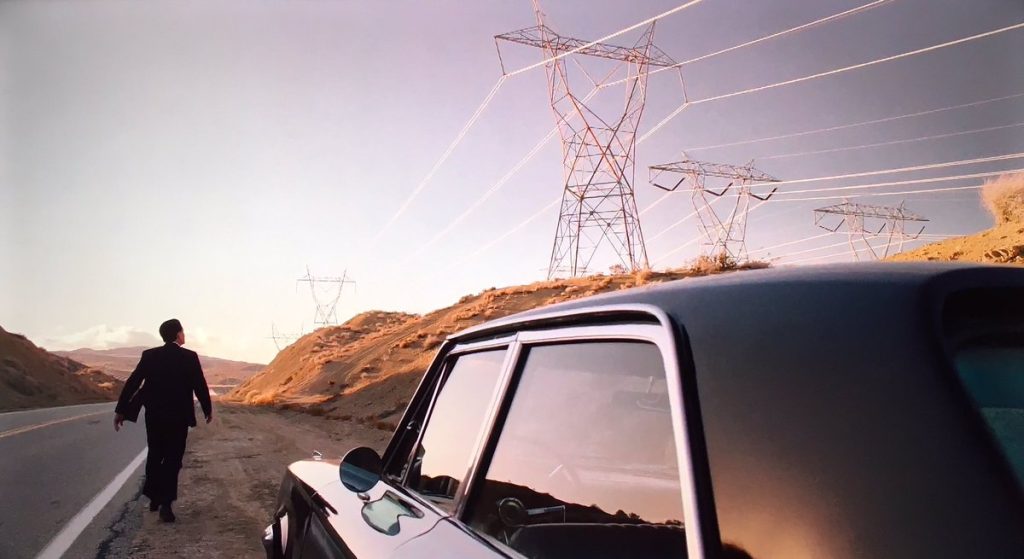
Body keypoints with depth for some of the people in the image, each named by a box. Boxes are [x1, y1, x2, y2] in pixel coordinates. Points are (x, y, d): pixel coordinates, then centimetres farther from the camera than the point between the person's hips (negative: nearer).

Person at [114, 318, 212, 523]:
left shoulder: (149, 355, 0)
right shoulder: (190, 357, -9)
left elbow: (132, 383, -2)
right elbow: (200, 386, -7)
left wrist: (121, 410, 4)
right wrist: (208, 409, 7)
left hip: (154, 415, 3)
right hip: (178, 417, -3)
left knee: (154, 455, 19)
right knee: (172, 460, 3)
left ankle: (154, 498, 29)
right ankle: (166, 504, -3)